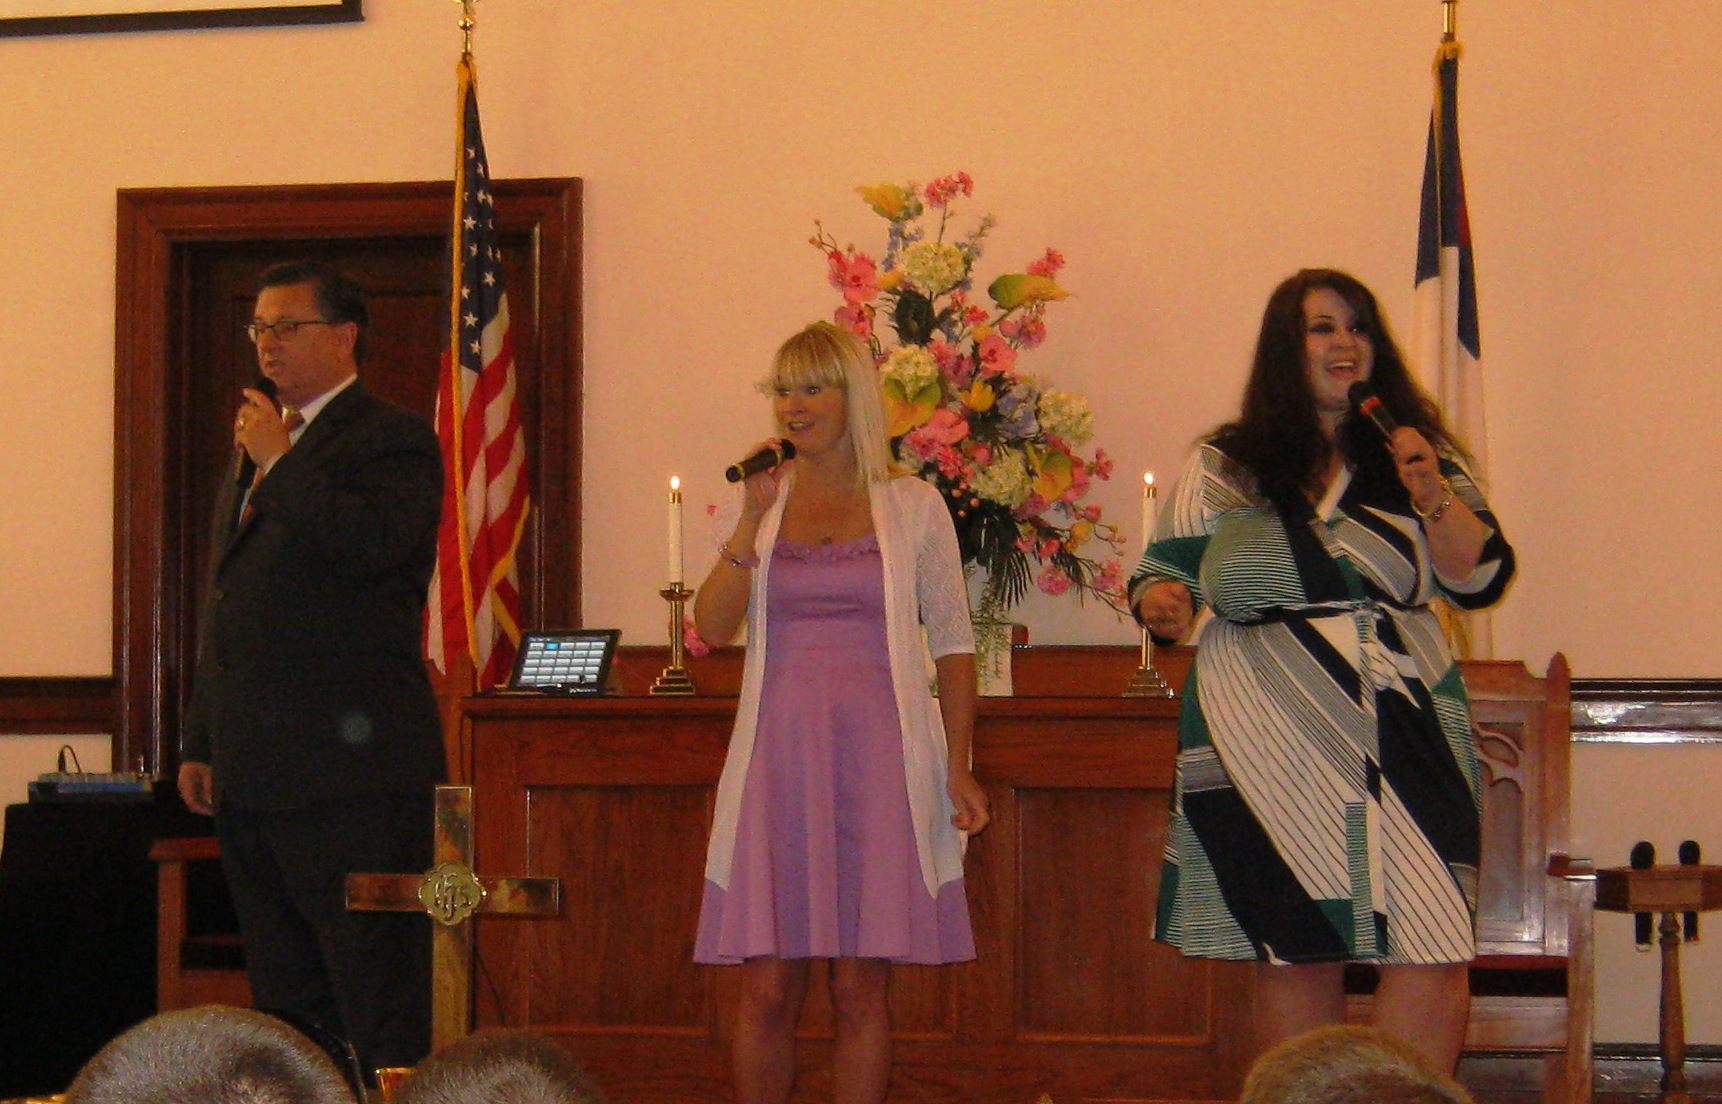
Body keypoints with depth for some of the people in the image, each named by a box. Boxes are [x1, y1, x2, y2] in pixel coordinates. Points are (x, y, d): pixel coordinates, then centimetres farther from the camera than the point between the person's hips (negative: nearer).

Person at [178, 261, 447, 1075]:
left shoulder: (393, 440, -4)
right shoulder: (256, 452, 22)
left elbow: (372, 542, -24)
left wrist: (281, 459, -13)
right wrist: (198, 743, 19)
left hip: (353, 770, -9)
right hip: (253, 778, 9)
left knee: (379, 1002, -9)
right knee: (284, 1000, 12)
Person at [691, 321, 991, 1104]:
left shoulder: (911, 506, 6)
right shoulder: (755, 503, 11)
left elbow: (952, 644, 6)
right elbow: (712, 626, -1)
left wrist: (959, 767, -1)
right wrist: (752, 521, -11)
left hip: (878, 759, -1)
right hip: (779, 757, 2)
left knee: (860, 989, -1)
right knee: (767, 989, -2)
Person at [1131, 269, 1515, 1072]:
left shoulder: (1420, 454, 12)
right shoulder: (1225, 467, 9)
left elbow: (1480, 579, 6)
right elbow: (1166, 576, 10)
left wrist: (1432, 496, -10)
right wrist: (1163, 604, -13)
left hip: (1404, 736, 1)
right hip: (1272, 742, -1)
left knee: (1435, 948, -10)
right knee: (1296, 951, 0)